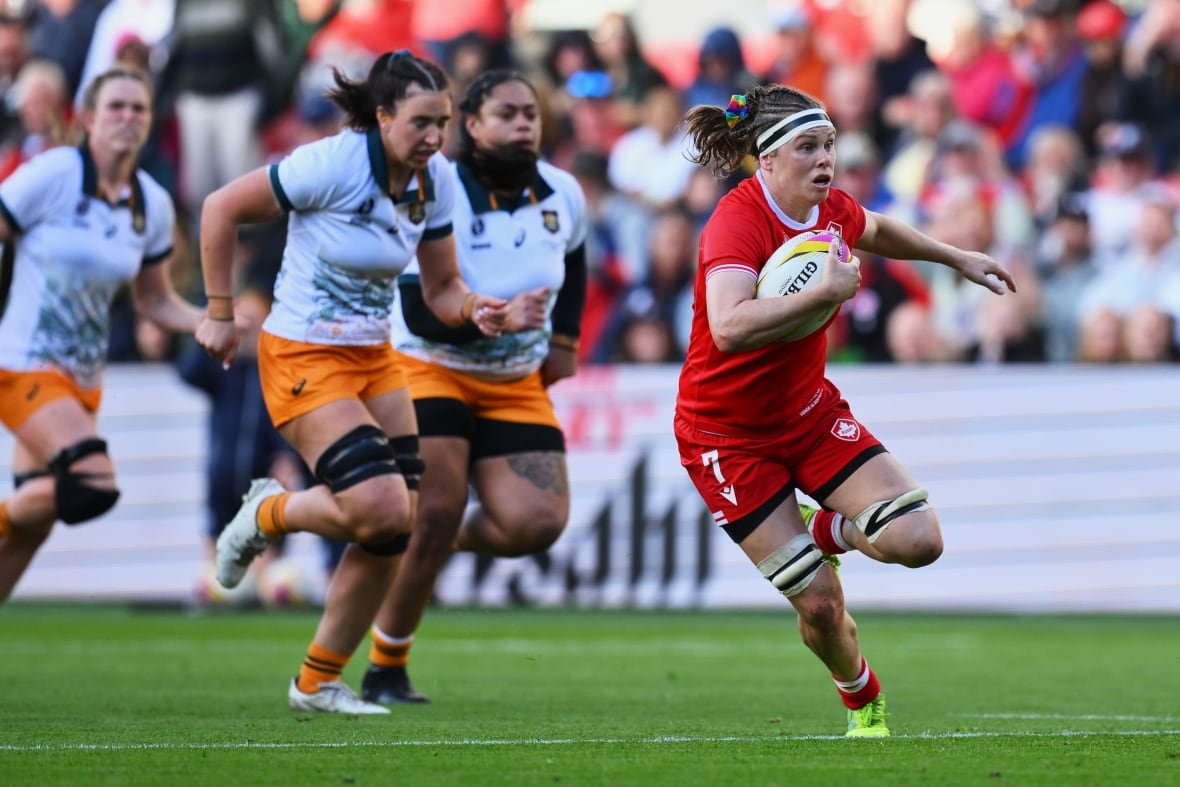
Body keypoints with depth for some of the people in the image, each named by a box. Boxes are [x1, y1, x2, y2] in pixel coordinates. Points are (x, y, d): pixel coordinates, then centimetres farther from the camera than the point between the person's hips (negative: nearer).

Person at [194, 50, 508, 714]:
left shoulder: (435, 182, 0)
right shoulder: (333, 165, -20)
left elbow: (441, 287, 10)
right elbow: (222, 209, -12)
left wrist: (473, 309, -13)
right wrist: (221, 313, -8)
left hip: (375, 358, 7)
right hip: (303, 358, -7)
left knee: (394, 531, 0)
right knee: (382, 508, -21)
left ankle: (318, 683, 16)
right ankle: (267, 514, 11)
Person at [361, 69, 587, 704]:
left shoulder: (562, 195, -2)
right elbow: (420, 313, -26)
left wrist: (564, 339, 12)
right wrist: (499, 318, -39)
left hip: (517, 384, 5)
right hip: (431, 369, -5)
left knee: (538, 524, -13)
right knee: (436, 513, -18)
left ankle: (461, 540, 22)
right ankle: (386, 669, -1)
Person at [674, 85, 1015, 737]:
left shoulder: (831, 209, -4)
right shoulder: (736, 223, -26)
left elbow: (877, 231, 23)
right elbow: (730, 329, -44)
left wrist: (957, 258, 28)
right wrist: (827, 292, -42)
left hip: (810, 412, 6)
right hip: (727, 434, -6)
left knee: (917, 541, -13)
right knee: (819, 603, -9)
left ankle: (823, 530, 20)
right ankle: (863, 703, 24)